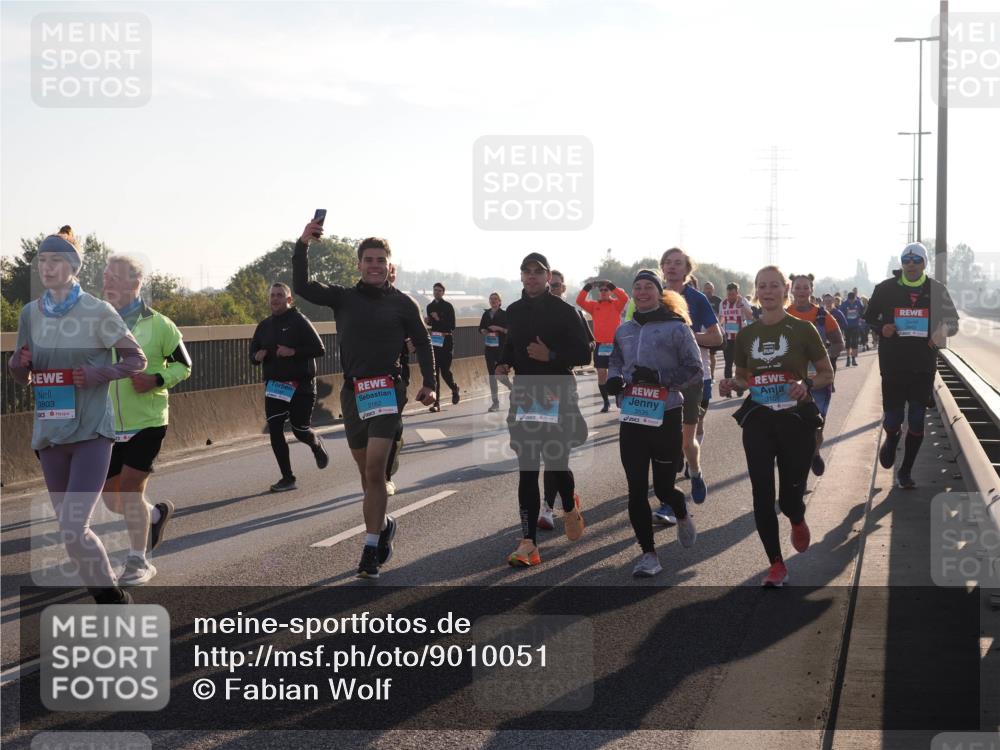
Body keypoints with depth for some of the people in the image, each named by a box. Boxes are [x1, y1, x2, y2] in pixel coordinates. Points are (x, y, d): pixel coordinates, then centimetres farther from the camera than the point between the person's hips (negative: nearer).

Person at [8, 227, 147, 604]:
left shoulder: (97, 311, -7)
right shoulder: (31, 313, 7)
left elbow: (136, 359, 0)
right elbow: (22, 377, 15)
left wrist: (101, 374, -17)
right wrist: (18, 363, -8)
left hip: (91, 431, -6)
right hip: (50, 432, 6)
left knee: (73, 527, -16)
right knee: (71, 529, 11)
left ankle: (113, 597, 3)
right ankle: (107, 599, 27)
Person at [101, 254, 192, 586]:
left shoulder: (157, 325, -6)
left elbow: (183, 365, 1)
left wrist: (157, 379, -17)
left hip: (147, 422, -4)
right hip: (110, 425, 5)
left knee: (130, 489, -11)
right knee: (112, 498, 9)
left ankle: (139, 562, 5)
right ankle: (157, 513, 40)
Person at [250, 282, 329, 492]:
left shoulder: (299, 321, -7)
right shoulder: (264, 325, 11)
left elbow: (320, 349, -12)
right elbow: (253, 354, 18)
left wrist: (293, 352, -23)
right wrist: (257, 356, -6)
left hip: (300, 386, -5)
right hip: (274, 386, 5)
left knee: (300, 430, 0)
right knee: (274, 431, -4)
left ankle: (317, 444, 37)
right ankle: (287, 478, 2)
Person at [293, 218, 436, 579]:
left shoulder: (402, 303, 4)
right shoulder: (343, 297, 8)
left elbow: (423, 344, 12)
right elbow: (301, 286, -3)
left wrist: (428, 383, 2)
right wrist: (302, 245, -13)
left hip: (387, 390, -3)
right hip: (353, 391, 3)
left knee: (374, 469, -14)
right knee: (367, 472, 11)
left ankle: (371, 548, -12)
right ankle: (382, 525, 34)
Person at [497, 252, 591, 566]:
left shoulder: (563, 311, -5)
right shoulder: (514, 311, 10)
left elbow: (583, 355, -6)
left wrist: (551, 356, -18)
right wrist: (504, 364, 4)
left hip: (557, 396, -4)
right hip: (524, 396, 4)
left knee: (556, 463, -1)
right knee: (527, 470, -1)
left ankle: (570, 504, 36)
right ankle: (528, 543, -1)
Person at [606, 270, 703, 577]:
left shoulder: (676, 327, -6)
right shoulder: (624, 331, 10)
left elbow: (696, 371, -8)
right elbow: (615, 362, 23)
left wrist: (659, 377, -21)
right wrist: (615, 379, 0)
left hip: (665, 418, -4)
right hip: (631, 418, 4)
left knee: (663, 487, 5)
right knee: (636, 491, 0)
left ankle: (683, 516, 41)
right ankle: (648, 554, 11)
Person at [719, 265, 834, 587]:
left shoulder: (802, 330, -3)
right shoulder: (746, 335, 6)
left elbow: (827, 374, 2)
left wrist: (806, 384, -18)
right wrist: (731, 385, -6)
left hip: (796, 420, -2)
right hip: (757, 422, 3)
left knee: (789, 497, 1)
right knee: (763, 497, -4)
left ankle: (798, 521, 39)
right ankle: (776, 565, 9)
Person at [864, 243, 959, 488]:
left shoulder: (936, 290, 2)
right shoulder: (886, 288, -1)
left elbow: (952, 321, 9)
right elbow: (869, 316, 10)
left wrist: (942, 332, -13)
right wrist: (882, 328, -11)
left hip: (923, 367, 1)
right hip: (893, 366, -1)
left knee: (916, 422, 4)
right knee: (892, 420, 1)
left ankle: (906, 470, 19)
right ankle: (890, 439, 38)